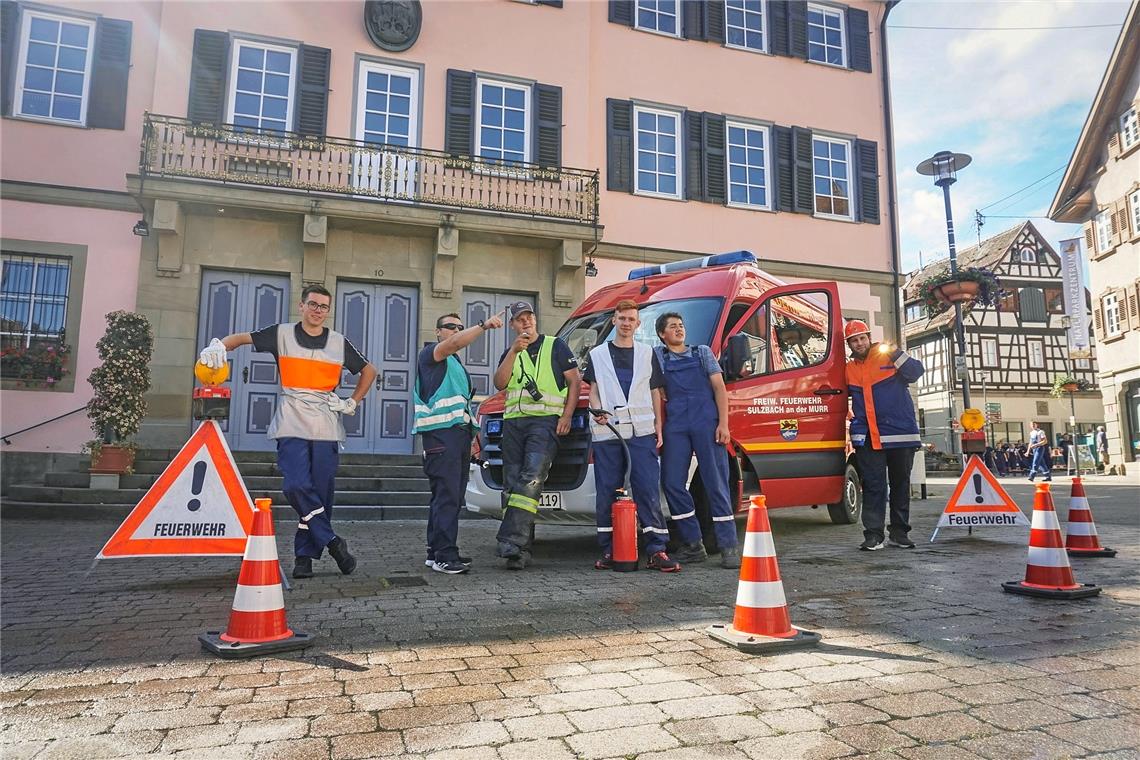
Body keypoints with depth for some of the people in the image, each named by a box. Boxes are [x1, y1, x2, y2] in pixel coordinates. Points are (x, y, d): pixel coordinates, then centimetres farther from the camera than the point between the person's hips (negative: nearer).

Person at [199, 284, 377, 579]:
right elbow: (242, 338, 2)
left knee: (321, 493, 0)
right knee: (297, 486, -17)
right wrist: (219, 345, -19)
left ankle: (305, 554, 13)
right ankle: (331, 541, -2)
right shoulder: (282, 334, 7)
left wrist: (352, 403, 12)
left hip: (326, 427, 2)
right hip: (291, 424, -1)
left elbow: (369, 371, 21)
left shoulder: (339, 343, 10)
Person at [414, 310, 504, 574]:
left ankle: (438, 552, 13)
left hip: (458, 432, 9)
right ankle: (444, 556, -15)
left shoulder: (457, 365, 29)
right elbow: (455, 343, -20)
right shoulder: (430, 354, 2)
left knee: (452, 496, 8)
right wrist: (484, 325, -28)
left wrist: (471, 434, 23)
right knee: (446, 495, -15)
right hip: (440, 432, -9)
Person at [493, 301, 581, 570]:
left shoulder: (556, 346, 11)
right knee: (512, 484, 2)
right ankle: (521, 549, 8)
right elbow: (500, 384, 5)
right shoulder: (510, 353, 22)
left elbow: (574, 380, 6)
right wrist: (514, 351, -6)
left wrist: (567, 416, -6)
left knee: (531, 479, -21)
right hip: (513, 421, 5)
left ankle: (511, 542, -27)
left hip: (546, 420, -5)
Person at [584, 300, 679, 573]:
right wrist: (598, 410, -11)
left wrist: (658, 427, 7)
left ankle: (656, 551, -3)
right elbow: (594, 390, 10)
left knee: (648, 491, -5)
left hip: (642, 431, 0)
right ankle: (609, 551, 10)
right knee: (607, 493, 1)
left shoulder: (647, 354, 17)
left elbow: (654, 394, 17)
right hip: (607, 432, 0)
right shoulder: (598, 354, 14)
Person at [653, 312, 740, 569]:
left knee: (716, 483, -4)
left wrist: (723, 423, -2)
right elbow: (657, 390, 14)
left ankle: (728, 546, 0)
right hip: (675, 426, 1)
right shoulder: (657, 355, 17)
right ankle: (693, 544, 9)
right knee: (672, 483, -3)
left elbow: (719, 388, 9)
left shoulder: (703, 352, 16)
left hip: (707, 422, -1)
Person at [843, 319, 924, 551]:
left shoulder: (889, 357, 2)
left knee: (901, 484, 8)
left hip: (900, 434, -1)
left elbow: (917, 371, -10)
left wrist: (896, 354, -17)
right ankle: (874, 534, 1)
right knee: (873, 486, -2)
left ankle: (899, 532, 18)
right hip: (867, 437, 1)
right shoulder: (849, 369, 10)